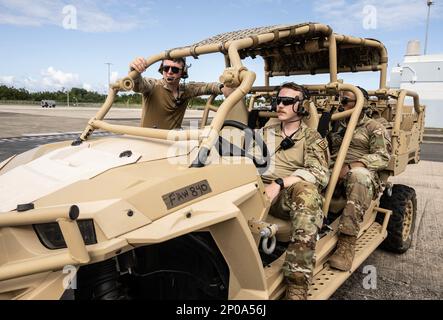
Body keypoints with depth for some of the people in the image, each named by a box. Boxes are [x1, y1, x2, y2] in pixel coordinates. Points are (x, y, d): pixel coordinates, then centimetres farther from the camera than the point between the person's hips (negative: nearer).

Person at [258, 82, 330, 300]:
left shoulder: (312, 138, 10)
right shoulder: (267, 130, 22)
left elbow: (320, 174, -7)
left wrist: (279, 183, -20)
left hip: (291, 195, -3)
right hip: (260, 190, 3)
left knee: (306, 190, -37)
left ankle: (297, 286, -41)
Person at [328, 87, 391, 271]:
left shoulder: (374, 128, 13)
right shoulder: (336, 125, 27)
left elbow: (382, 157, -2)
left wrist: (350, 166, -18)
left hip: (361, 172, -3)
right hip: (332, 172, 4)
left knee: (359, 175, -40)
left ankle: (347, 242, -39)